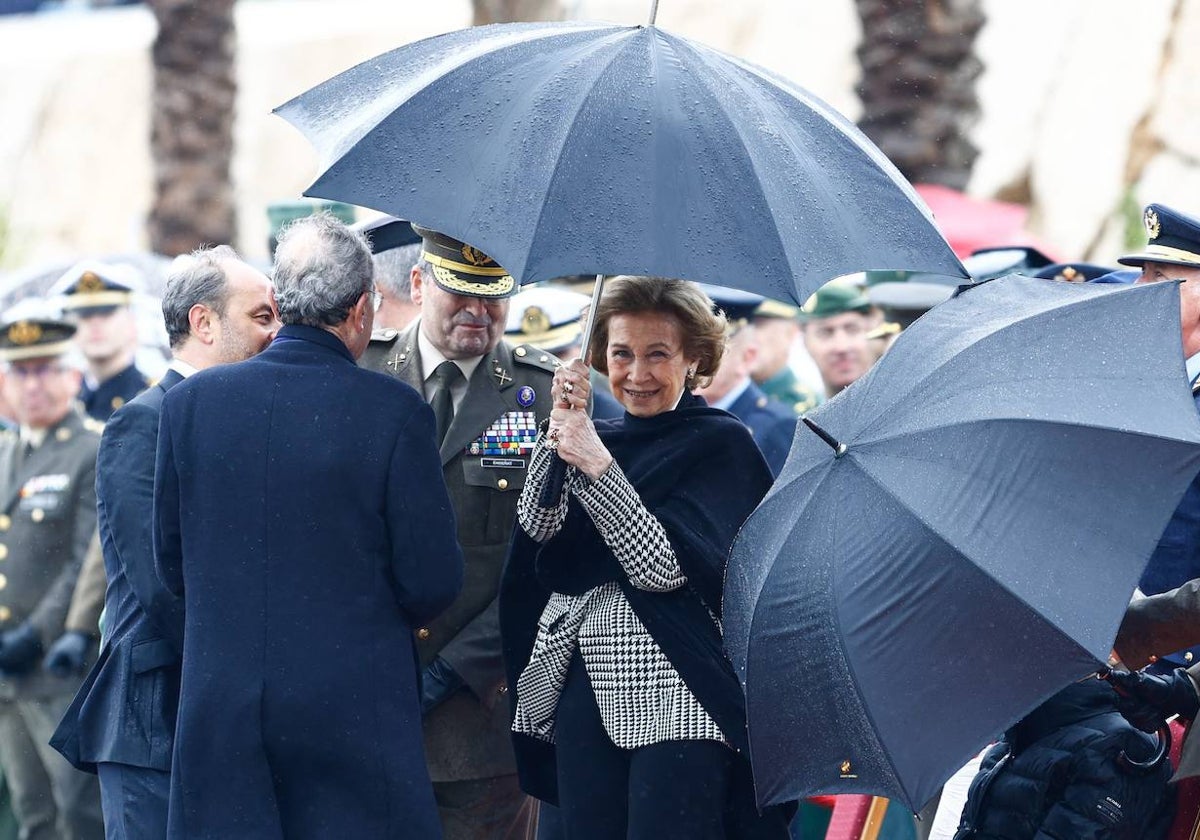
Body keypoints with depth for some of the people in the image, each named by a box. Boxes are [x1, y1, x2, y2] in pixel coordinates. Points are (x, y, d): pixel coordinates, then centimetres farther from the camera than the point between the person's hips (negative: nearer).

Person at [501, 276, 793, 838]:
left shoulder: (722, 444, -1)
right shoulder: (599, 436, 14)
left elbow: (665, 568, -12)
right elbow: (536, 528, -1)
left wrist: (597, 466, -17)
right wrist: (560, 425, -10)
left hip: (677, 698, -5)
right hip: (585, 689, 5)